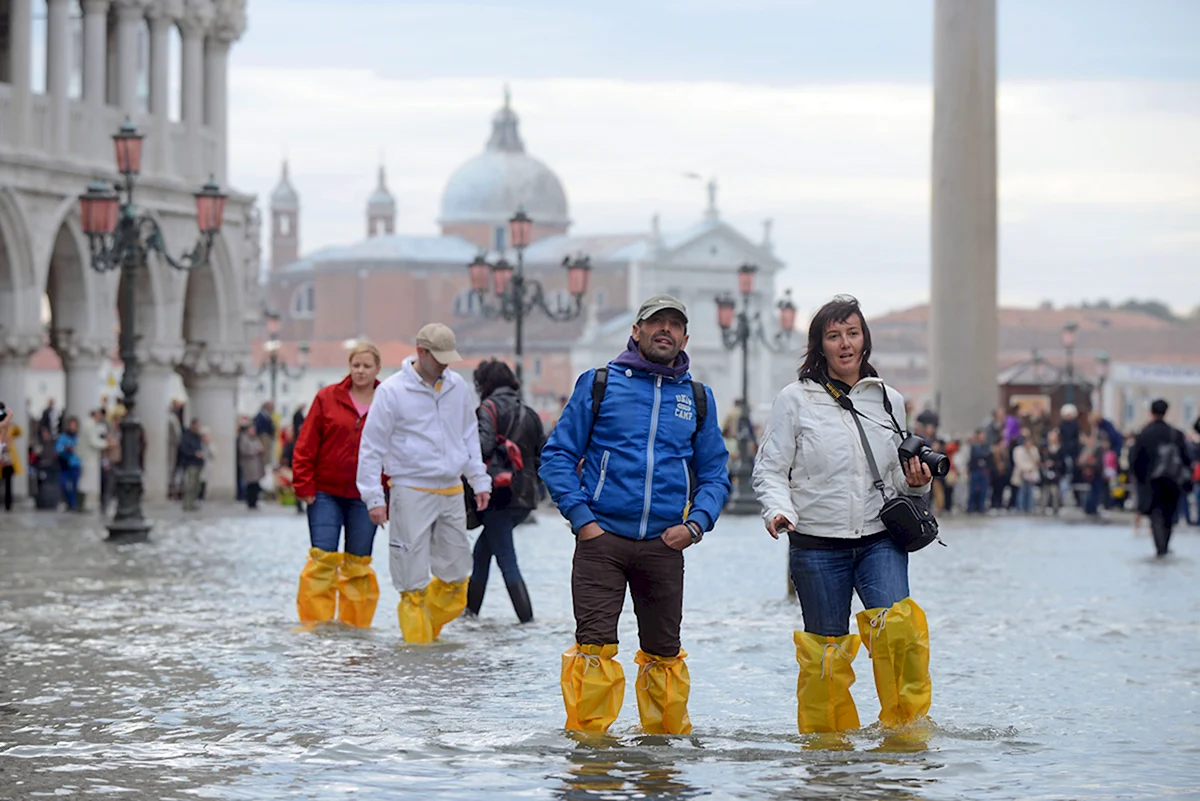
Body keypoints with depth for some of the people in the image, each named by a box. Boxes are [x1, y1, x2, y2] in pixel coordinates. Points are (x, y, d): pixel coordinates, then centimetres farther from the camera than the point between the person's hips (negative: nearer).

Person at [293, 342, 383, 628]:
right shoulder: (327, 398, 1)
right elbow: (306, 445, 1)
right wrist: (304, 486, -4)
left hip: (365, 497, 1)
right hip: (326, 493, -1)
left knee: (358, 563, 7)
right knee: (322, 559, -6)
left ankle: (355, 624, 16)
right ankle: (316, 622, 0)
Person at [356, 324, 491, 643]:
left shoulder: (458, 388, 8)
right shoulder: (392, 391, -7)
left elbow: (470, 437, 20)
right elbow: (372, 447, -5)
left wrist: (480, 481, 15)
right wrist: (374, 498, -9)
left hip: (452, 493, 5)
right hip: (412, 493, -5)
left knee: (457, 574, 6)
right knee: (413, 579, -4)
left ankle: (427, 630, 22)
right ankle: (417, 642, 4)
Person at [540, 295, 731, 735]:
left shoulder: (698, 399, 13)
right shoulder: (599, 384, 4)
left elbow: (715, 473, 16)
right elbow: (557, 455, 4)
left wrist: (695, 524, -1)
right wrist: (581, 518, -7)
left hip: (665, 545, 3)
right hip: (602, 538, -3)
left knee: (664, 651, 9)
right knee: (594, 645, -11)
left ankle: (668, 733, 22)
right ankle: (586, 734, -7)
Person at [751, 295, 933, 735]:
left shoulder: (889, 400, 12)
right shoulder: (796, 399, 3)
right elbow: (769, 468, 3)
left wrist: (915, 482, -2)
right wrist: (778, 510, -16)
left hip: (880, 538, 1)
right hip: (817, 544, -1)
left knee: (896, 626, -21)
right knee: (825, 650, 0)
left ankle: (907, 724, -10)